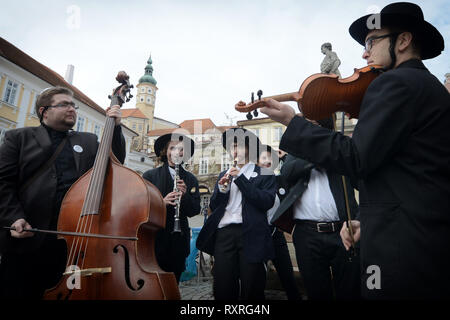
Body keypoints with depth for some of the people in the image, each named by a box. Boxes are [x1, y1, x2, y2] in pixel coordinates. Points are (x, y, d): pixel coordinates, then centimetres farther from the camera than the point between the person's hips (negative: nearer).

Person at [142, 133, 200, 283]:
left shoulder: (190, 179, 8)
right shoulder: (150, 175, 2)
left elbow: (194, 211, 5)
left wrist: (185, 194, -13)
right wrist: (162, 202, -19)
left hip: (179, 240, 2)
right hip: (155, 238, -2)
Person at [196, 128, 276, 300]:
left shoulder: (264, 174, 7)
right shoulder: (224, 175, 19)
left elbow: (267, 202, -9)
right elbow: (213, 207, 15)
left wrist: (240, 178, -9)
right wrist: (221, 189, -4)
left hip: (251, 235, -3)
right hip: (224, 233, 3)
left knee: (252, 289, 2)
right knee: (222, 287, 3)